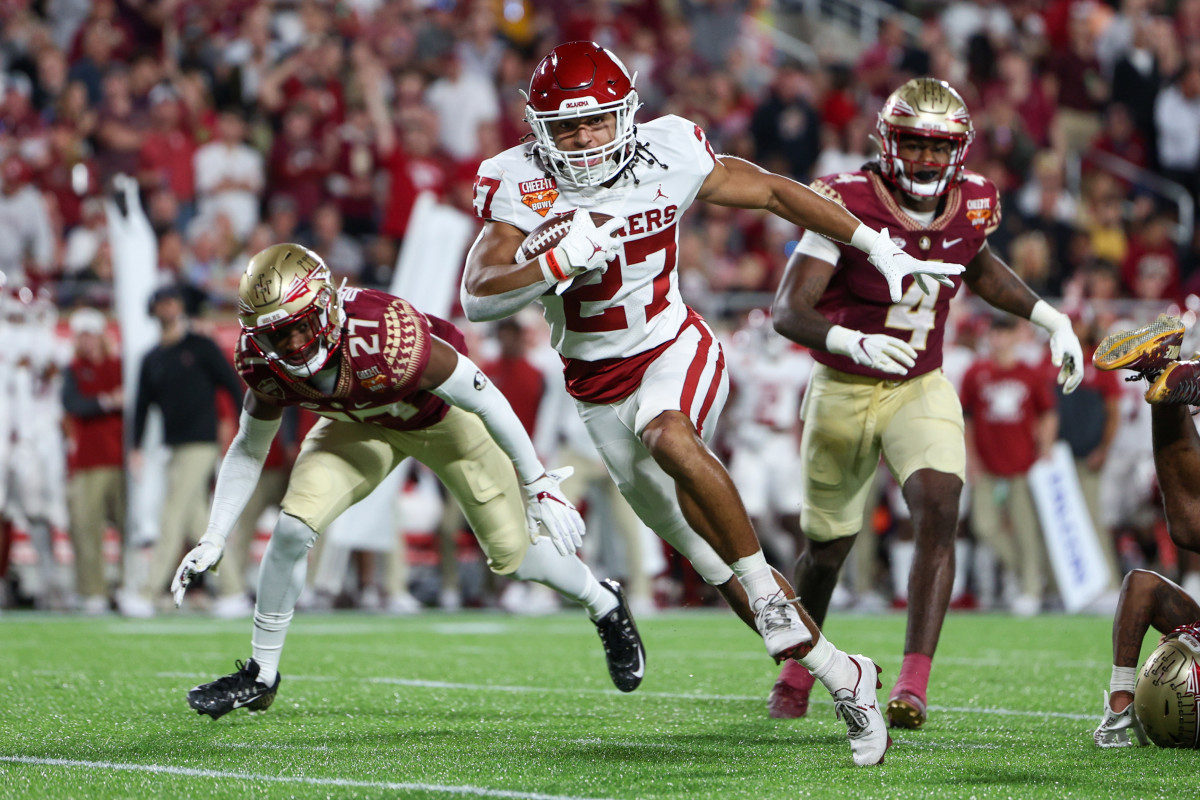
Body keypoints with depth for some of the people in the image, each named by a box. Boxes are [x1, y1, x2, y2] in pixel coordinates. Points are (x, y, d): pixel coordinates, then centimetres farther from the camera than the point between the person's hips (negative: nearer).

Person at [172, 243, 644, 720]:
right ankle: (260, 676, 2)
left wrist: (539, 487, -25)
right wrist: (213, 541, -13)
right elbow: (248, 450, -7)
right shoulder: (264, 362, -28)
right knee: (293, 529, -16)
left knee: (514, 557, 3)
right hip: (363, 424, 4)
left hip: (442, 411, -3)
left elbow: (486, 399, -31)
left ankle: (604, 605, 35)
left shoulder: (385, 337, -44)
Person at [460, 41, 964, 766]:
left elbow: (775, 191, 1)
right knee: (712, 558, 3)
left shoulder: (666, 156, -13)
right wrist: (562, 262, -37)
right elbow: (478, 298, -22)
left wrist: (880, 249, 5)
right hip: (600, 386, 2)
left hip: (675, 351, -2)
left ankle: (766, 585, -23)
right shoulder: (520, 188, -13)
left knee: (669, 439, -38)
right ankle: (842, 675, 14)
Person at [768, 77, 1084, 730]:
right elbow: (788, 310, -29)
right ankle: (795, 672, 41)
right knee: (827, 548, 13)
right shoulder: (849, 204, -23)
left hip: (921, 389, 2)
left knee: (938, 508, -24)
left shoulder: (972, 205, -8)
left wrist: (1049, 318, 8)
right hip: (843, 392, -2)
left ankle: (913, 682, -25)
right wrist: (854, 342, -48)